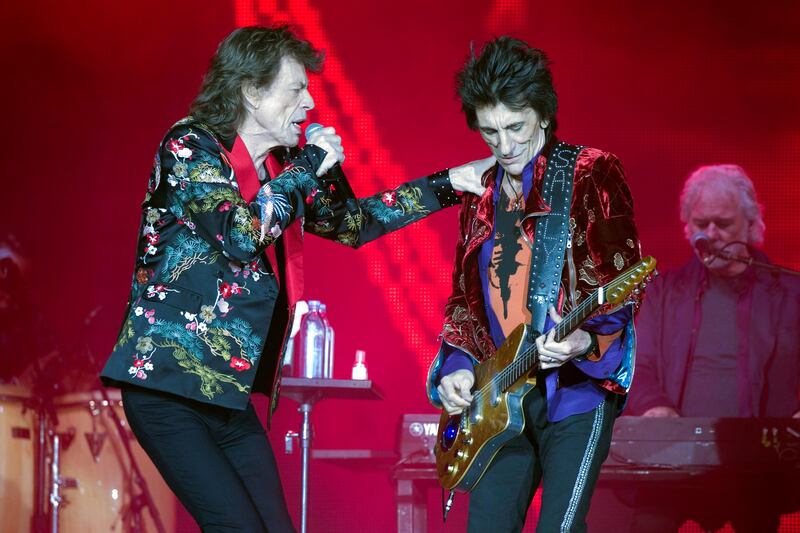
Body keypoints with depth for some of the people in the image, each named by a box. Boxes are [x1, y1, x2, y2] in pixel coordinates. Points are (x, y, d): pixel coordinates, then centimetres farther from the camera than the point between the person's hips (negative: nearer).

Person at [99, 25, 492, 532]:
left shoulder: (280, 167, 12)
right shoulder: (188, 145, -10)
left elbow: (352, 220, 25)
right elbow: (240, 233, -24)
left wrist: (452, 183, 22)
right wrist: (309, 167, -12)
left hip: (230, 395, 8)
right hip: (167, 385, -8)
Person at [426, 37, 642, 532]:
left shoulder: (591, 173, -5)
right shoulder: (481, 192, 13)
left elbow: (622, 277, -12)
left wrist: (588, 338, -29)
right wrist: (459, 363, 2)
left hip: (576, 388, -6)